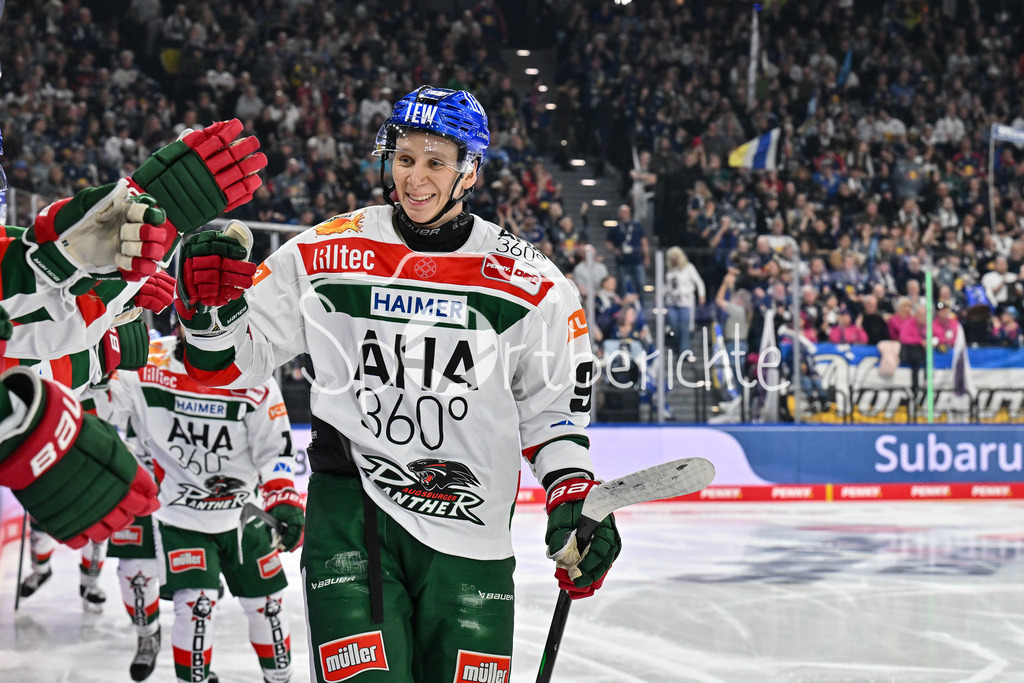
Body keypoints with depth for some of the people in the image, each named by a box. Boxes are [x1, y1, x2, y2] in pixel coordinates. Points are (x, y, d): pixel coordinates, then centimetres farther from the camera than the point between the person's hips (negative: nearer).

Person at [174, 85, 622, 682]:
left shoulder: (528, 281, 1)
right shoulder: (324, 255, 0)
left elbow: (555, 405, 8)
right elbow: (236, 359, 6)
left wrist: (574, 502, -3)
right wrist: (210, 304, -13)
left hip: (469, 524, 2)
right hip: (351, 505, -1)